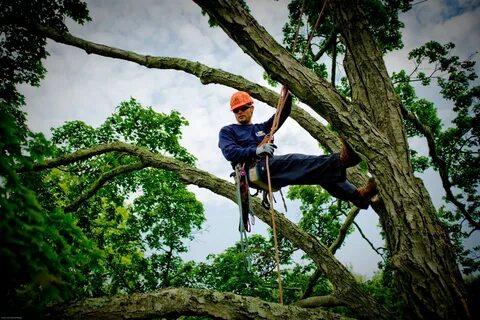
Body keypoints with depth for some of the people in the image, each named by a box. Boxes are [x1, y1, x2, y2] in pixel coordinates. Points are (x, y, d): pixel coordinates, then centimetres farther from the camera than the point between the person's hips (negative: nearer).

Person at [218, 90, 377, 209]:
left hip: (272, 169, 7)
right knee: (294, 160, -31)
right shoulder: (227, 131, 16)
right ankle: (340, 160, -51)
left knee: (318, 170, -9)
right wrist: (255, 151, -20)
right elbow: (230, 152, -5)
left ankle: (356, 195, -20)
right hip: (254, 170, -7)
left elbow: (282, 115, 18)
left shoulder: (261, 128, 32)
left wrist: (287, 96, 2)